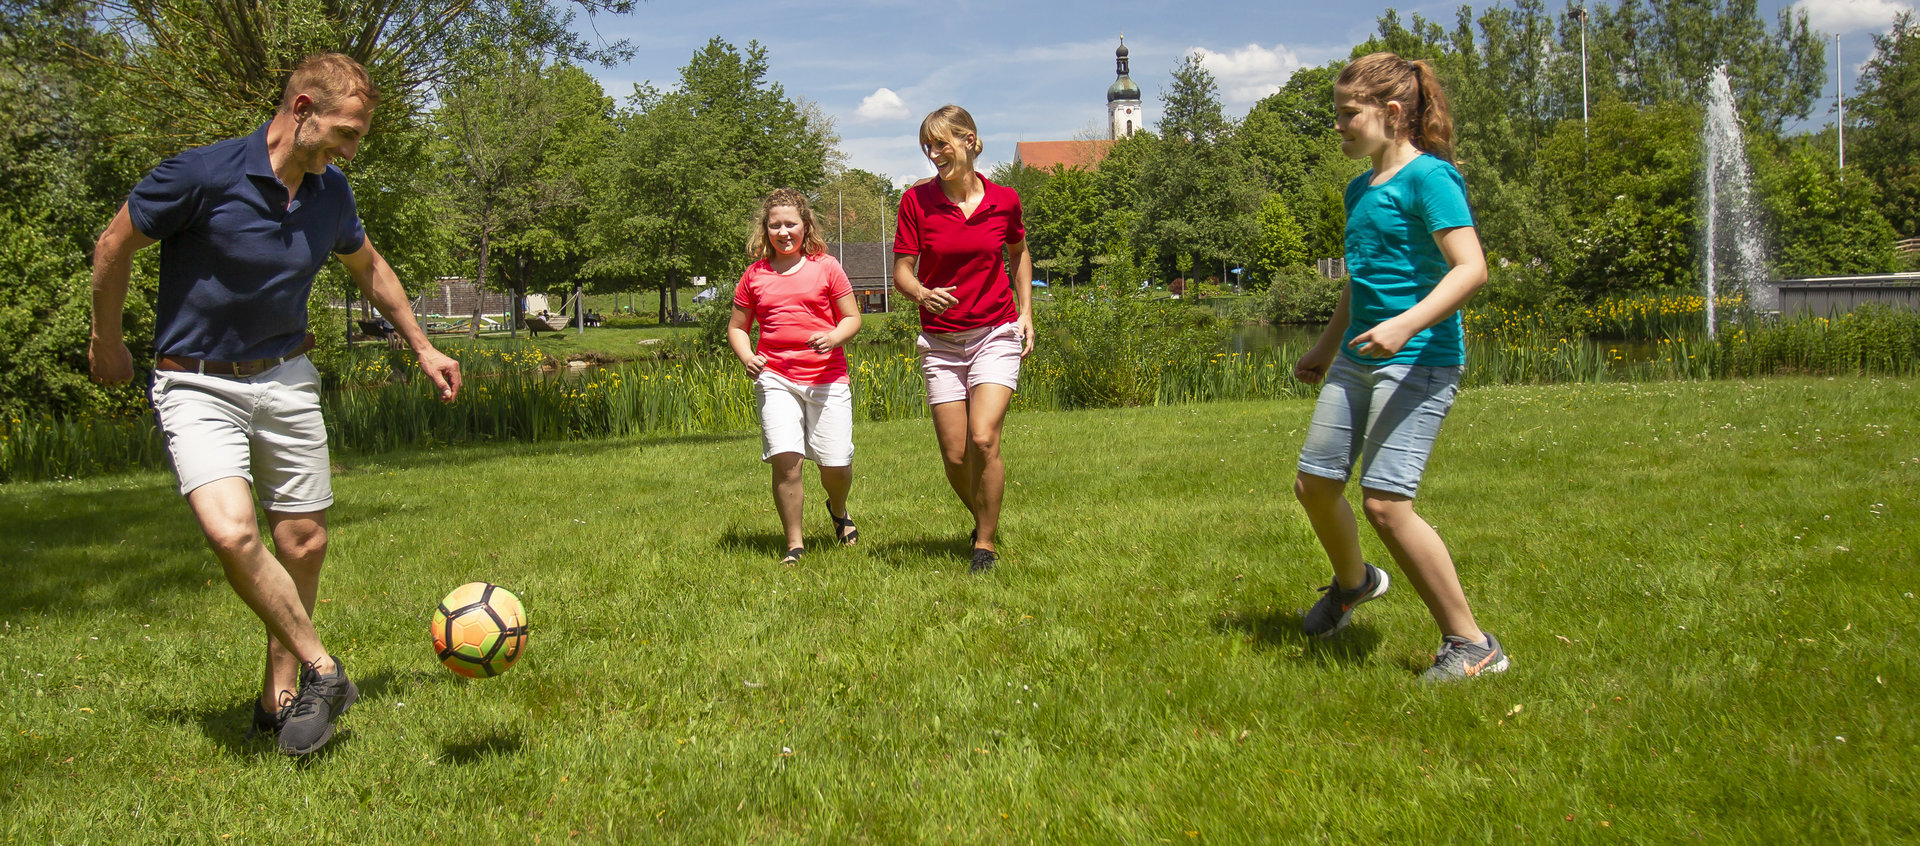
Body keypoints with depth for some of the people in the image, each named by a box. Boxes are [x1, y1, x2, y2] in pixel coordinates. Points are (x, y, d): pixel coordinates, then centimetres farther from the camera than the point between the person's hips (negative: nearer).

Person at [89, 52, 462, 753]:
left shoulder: (331, 194, -1)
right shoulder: (204, 175, -19)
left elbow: (369, 267, 19)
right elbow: (115, 245, -4)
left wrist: (422, 348, 24)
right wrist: (106, 342, 7)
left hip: (286, 379, 5)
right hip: (198, 386, -5)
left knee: (303, 544, 5)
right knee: (232, 532, -25)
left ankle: (280, 696, 23)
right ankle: (321, 669, -6)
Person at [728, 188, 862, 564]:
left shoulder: (825, 267, 4)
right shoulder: (755, 274, 9)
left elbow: (852, 317, 7)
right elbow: (736, 327, 16)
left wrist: (834, 338, -14)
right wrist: (745, 356, -4)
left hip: (827, 378, 0)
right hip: (775, 378, 1)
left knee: (835, 463, -1)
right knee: (785, 459, -15)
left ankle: (838, 510, 36)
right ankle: (794, 544, 1)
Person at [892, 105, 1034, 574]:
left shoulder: (1004, 200, -1)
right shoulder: (916, 200, -4)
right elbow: (901, 272, -3)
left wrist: (1026, 312, 10)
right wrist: (923, 294, -25)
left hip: (996, 334, -1)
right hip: (941, 341, 1)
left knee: (983, 439, -18)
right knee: (955, 455, 0)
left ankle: (986, 544, -2)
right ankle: (984, 521, 29)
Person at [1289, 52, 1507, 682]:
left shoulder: (1429, 177, -12)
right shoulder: (1361, 189, 15)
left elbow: (1472, 268, -23)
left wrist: (1407, 324, -34)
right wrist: (1326, 348, 34)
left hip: (1419, 359, -9)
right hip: (1359, 358, 9)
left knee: (1385, 501, -17)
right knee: (1313, 484, 12)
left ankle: (1472, 644, -4)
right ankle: (1353, 582, 43)